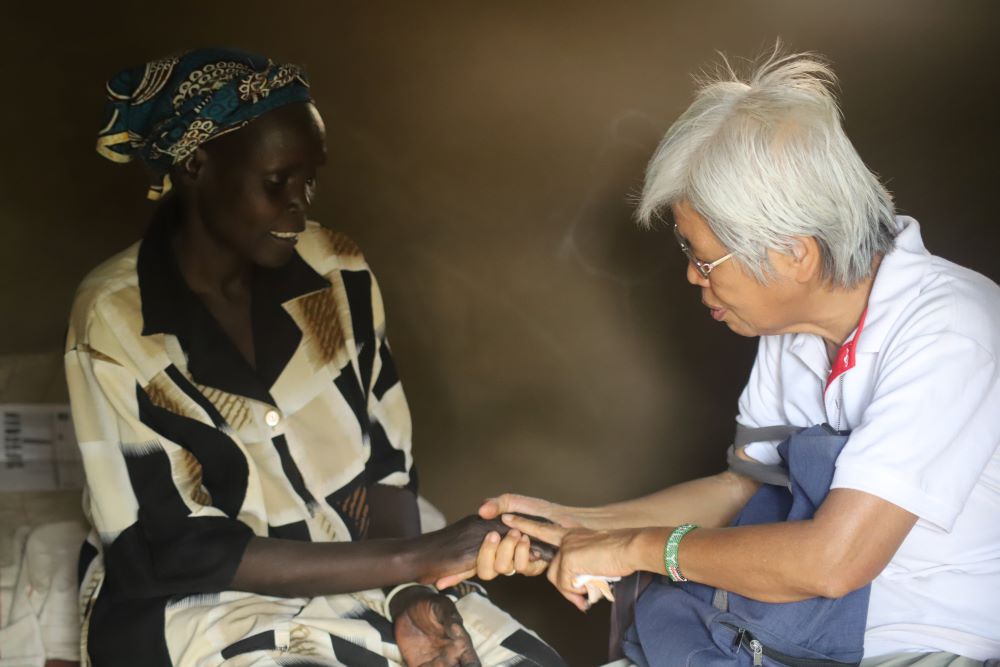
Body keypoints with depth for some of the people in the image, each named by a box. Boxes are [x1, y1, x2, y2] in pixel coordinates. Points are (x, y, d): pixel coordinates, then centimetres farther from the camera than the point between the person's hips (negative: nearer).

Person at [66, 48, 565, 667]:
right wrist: (415, 558, -22)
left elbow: (383, 463, 2)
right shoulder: (116, 319, -16)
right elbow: (180, 549, -17)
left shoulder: (335, 270, -3)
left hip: (353, 571, 4)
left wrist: (412, 589, -17)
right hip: (194, 600, -4)